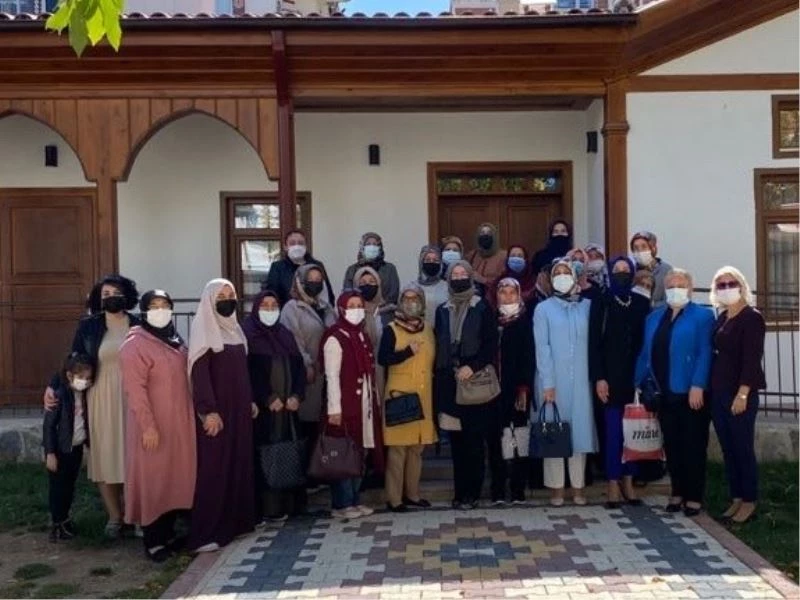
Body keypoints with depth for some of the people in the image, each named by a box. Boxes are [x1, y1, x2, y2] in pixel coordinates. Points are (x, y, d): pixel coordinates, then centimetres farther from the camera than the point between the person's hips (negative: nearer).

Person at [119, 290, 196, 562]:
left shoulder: (175, 340, 12)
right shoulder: (135, 345, -13)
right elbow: (135, 389, -19)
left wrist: (192, 414, 15)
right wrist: (148, 425, -23)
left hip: (179, 422, 8)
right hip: (153, 425, -8)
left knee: (176, 475, 12)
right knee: (153, 478, 0)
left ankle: (168, 533, 24)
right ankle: (152, 541, 9)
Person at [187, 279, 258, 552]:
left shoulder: (234, 328, 13)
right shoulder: (203, 329, -10)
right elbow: (199, 373, -17)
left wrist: (250, 400, 17)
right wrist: (209, 411, -23)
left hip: (239, 408, 8)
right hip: (216, 410, -8)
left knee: (239, 463, 11)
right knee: (214, 468, -6)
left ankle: (237, 520, 22)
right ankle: (205, 533, -1)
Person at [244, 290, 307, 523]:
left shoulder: (285, 334, 16)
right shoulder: (247, 334, -2)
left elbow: (299, 366, 12)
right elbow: (248, 372, -10)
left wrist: (296, 396, -2)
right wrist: (268, 399, -14)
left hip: (288, 407, 5)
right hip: (261, 408, -5)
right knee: (264, 457, -5)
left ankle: (286, 504, 13)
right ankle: (265, 508, 1)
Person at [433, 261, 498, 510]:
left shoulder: (483, 308, 2)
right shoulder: (442, 310, 13)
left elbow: (491, 345, -4)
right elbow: (438, 347, 13)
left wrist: (472, 367, -16)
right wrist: (439, 377, 5)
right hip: (449, 383, 3)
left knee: (474, 440, -3)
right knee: (456, 440, 5)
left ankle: (472, 492, 6)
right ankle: (461, 492, 14)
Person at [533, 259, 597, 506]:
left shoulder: (587, 306, 7)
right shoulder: (543, 309, 3)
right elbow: (542, 347, -4)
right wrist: (547, 383, -11)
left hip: (580, 379, 2)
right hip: (553, 379, -1)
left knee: (580, 428, 4)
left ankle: (578, 486, 13)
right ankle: (556, 487, 9)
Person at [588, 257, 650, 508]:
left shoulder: (642, 303, 9)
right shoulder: (601, 302, 1)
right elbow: (594, 342, -4)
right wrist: (598, 377, -11)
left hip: (634, 375, 3)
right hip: (609, 376, -3)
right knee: (612, 430, -1)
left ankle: (628, 482, 15)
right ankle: (613, 484, 7)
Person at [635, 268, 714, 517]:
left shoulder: (702, 316, -2)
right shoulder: (654, 317, 15)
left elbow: (704, 354, -10)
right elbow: (646, 353, 14)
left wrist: (698, 386, -18)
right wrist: (638, 383, 9)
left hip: (690, 393, -5)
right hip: (664, 393, 5)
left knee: (693, 446, 2)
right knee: (671, 445, 11)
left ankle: (694, 496, 11)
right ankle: (677, 492, 22)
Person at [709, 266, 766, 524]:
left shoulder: (752, 317, -8)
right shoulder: (721, 317, 12)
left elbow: (752, 358, -15)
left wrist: (742, 394, -20)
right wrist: (710, 387, 7)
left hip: (741, 393, -7)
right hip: (719, 392, 7)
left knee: (743, 448, -1)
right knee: (728, 449, 10)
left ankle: (749, 502, 10)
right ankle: (736, 498, 19)